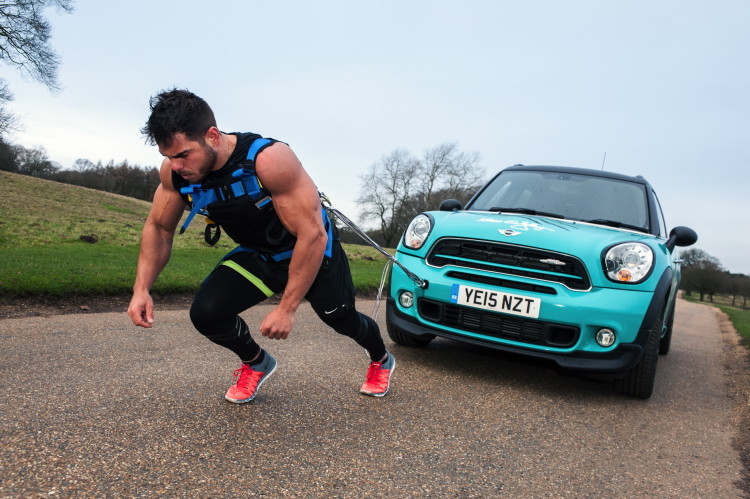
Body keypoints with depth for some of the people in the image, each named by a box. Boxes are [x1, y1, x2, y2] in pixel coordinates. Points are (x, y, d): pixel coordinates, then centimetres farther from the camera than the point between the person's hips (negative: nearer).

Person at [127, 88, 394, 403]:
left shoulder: (269, 159, -39)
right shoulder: (174, 172, -21)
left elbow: (313, 235, -36)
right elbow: (159, 228, -4)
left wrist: (287, 308, -32)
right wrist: (142, 288, -17)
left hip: (315, 250, -4)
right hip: (257, 255, 4)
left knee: (341, 318, 15)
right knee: (205, 312, -17)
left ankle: (381, 360, 52)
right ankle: (256, 364, 16)